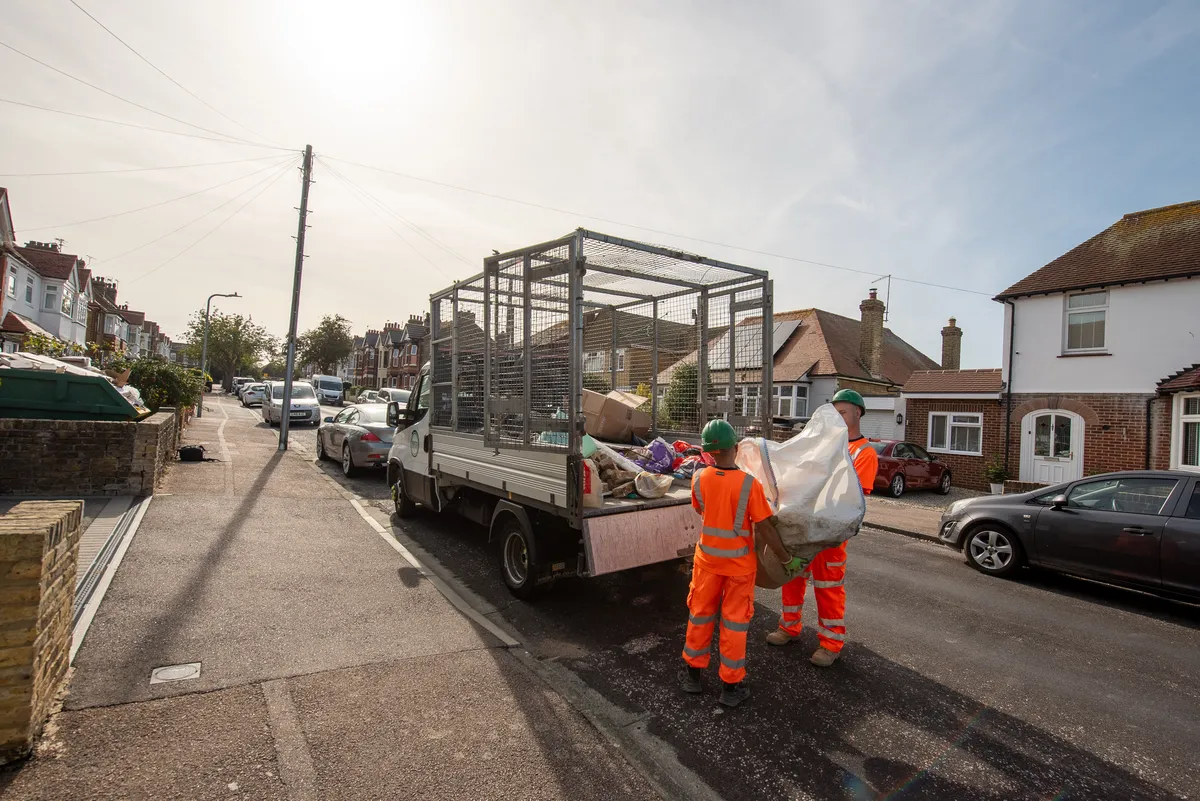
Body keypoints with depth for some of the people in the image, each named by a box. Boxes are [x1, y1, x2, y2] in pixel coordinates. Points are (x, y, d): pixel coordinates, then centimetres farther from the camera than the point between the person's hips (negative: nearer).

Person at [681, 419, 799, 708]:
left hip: (707, 559, 3)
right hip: (739, 563, -2)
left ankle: (693, 672, 33)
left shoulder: (699, 478, -12)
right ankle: (731, 685, 23)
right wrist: (787, 558, -4)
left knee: (701, 614, 19)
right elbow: (764, 527, -17)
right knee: (734, 621, 12)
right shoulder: (749, 484, -22)